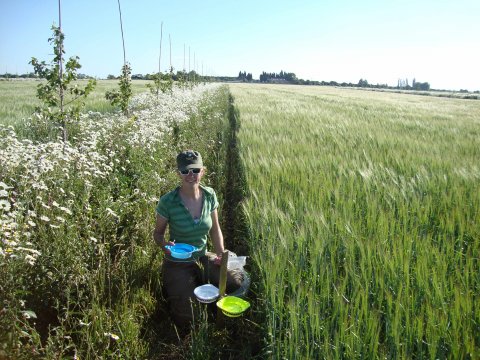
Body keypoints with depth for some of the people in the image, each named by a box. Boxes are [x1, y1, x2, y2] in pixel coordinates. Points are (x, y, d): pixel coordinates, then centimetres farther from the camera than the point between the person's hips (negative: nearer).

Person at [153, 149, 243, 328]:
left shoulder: (209, 195, -9)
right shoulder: (167, 202, -20)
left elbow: (215, 230, 3)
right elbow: (158, 232, -4)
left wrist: (221, 255, -10)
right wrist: (164, 244, -26)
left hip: (203, 257, 4)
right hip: (177, 264, -4)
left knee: (237, 282, -12)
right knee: (185, 321, -7)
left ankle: (199, 286, 15)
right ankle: (171, 289, 23)